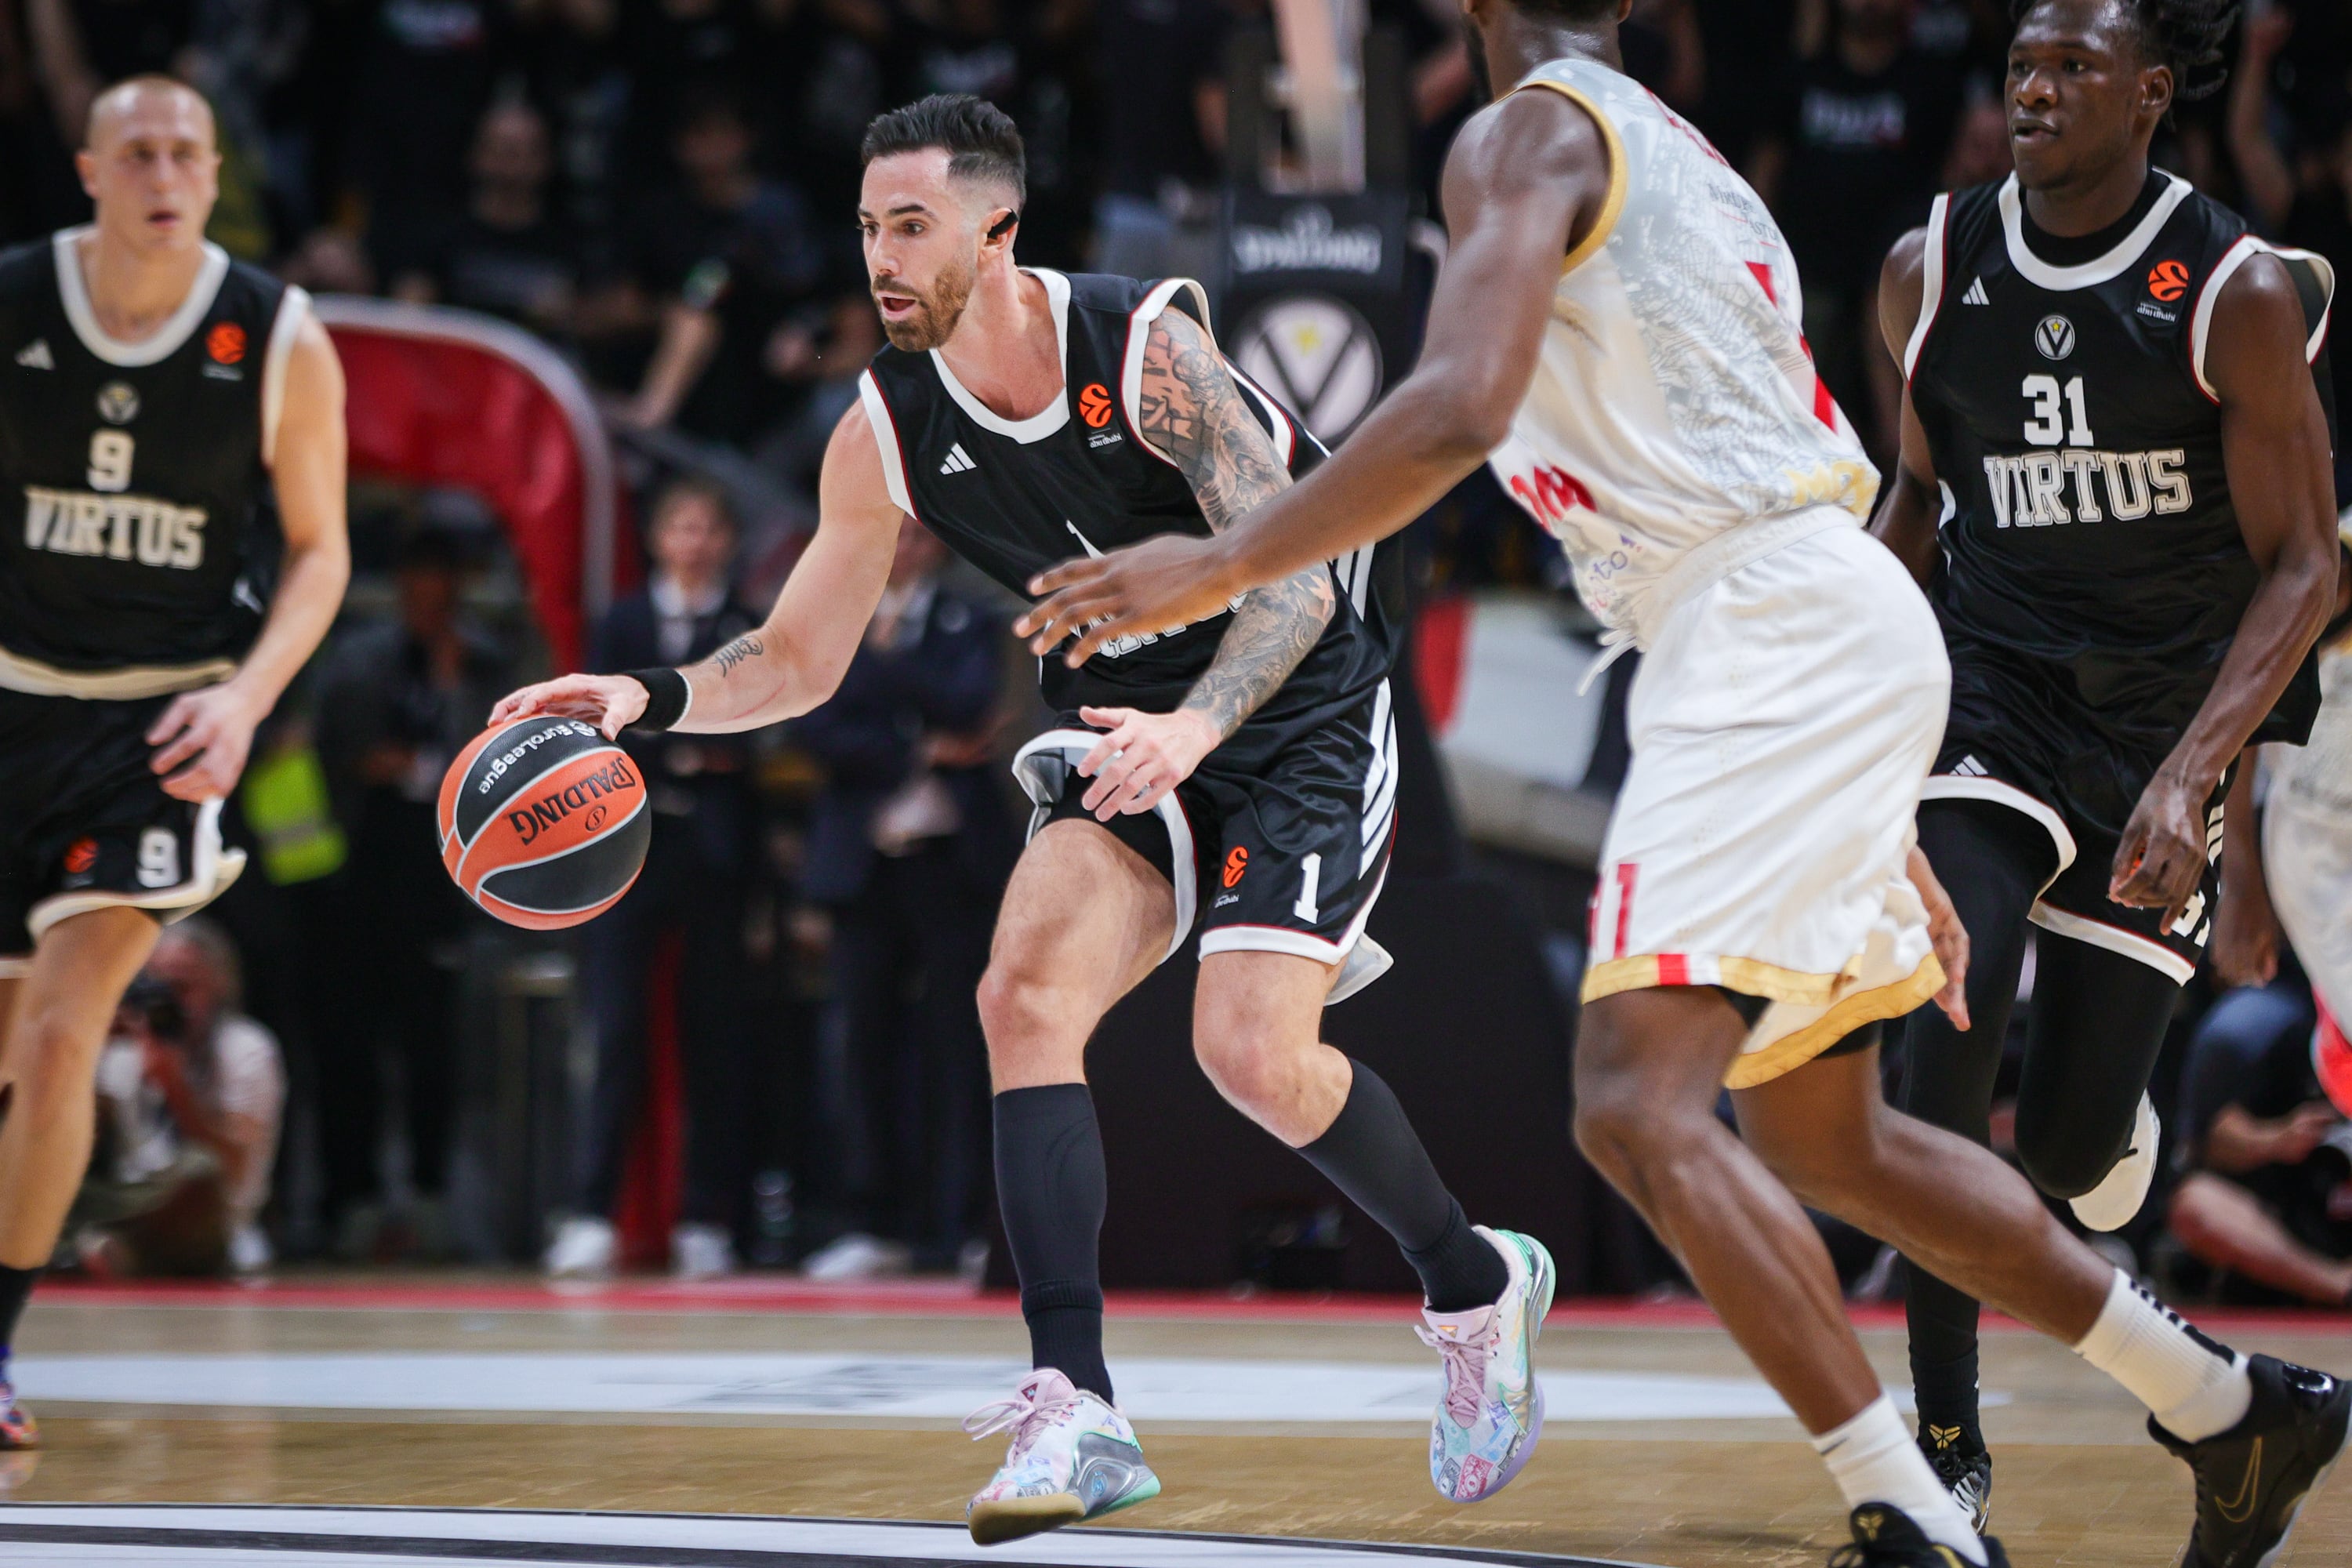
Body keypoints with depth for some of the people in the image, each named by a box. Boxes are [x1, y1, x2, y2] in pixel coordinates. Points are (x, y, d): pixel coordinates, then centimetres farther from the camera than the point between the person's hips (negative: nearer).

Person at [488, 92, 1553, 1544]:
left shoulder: (1146, 347, -22)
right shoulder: (888, 433, -6)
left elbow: (1295, 573, -27)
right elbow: (799, 661, 4)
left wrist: (1192, 727, -44)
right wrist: (652, 700, -15)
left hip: (1302, 714, -5)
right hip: (1130, 732, 5)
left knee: (1254, 1053, -19)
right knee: (1026, 992, -19)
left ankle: (1479, 1287, 10)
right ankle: (1079, 1416, -22)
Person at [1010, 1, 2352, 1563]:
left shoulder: (1531, 133, -4)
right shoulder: (1680, 157, 25)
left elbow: (1460, 408, -22)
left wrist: (1221, 567, -14)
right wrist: (1882, 837, 30)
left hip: (1776, 638, -10)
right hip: (1813, 632, 10)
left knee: (1642, 1108, -18)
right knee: (1821, 1140, 21)